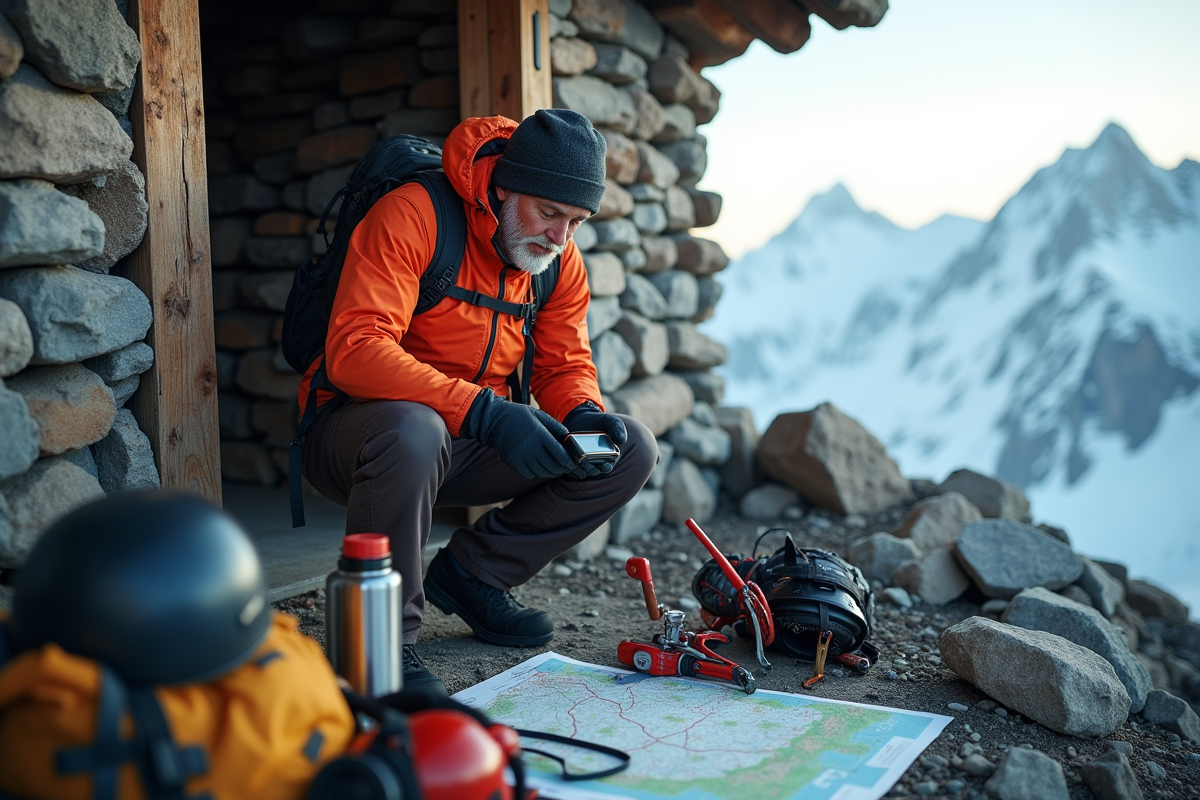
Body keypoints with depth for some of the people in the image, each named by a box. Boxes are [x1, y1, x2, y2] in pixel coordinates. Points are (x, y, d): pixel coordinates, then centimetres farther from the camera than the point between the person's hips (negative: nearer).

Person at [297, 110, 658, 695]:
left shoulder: (560, 259, 2)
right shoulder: (413, 215, -20)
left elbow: (565, 365, 7)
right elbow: (353, 351, -31)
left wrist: (585, 416, -18)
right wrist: (485, 412, -40)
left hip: (469, 446, 7)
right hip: (357, 427, -6)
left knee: (632, 450, -6)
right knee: (413, 431, -43)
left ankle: (470, 573, 2)